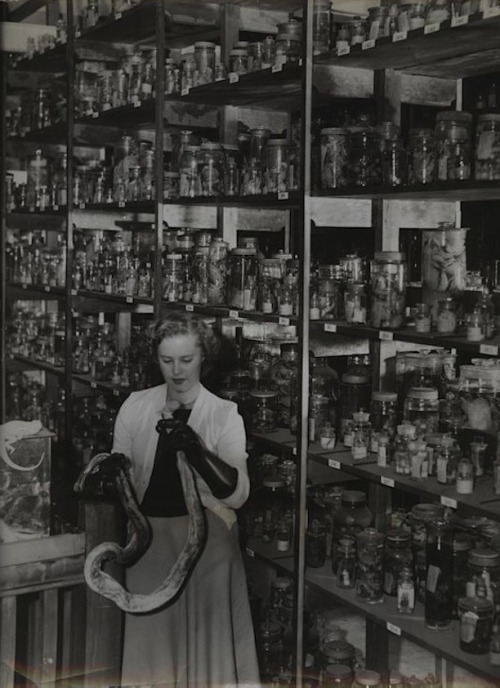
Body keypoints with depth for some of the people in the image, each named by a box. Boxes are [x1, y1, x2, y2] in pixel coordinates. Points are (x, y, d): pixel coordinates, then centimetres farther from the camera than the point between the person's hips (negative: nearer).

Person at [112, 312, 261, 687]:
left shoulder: (224, 414, -3)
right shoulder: (135, 407, 4)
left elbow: (237, 494, -13)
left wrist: (197, 451, -26)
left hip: (206, 541, -2)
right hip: (150, 539, 2)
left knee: (206, 639, 3)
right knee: (151, 639, 9)